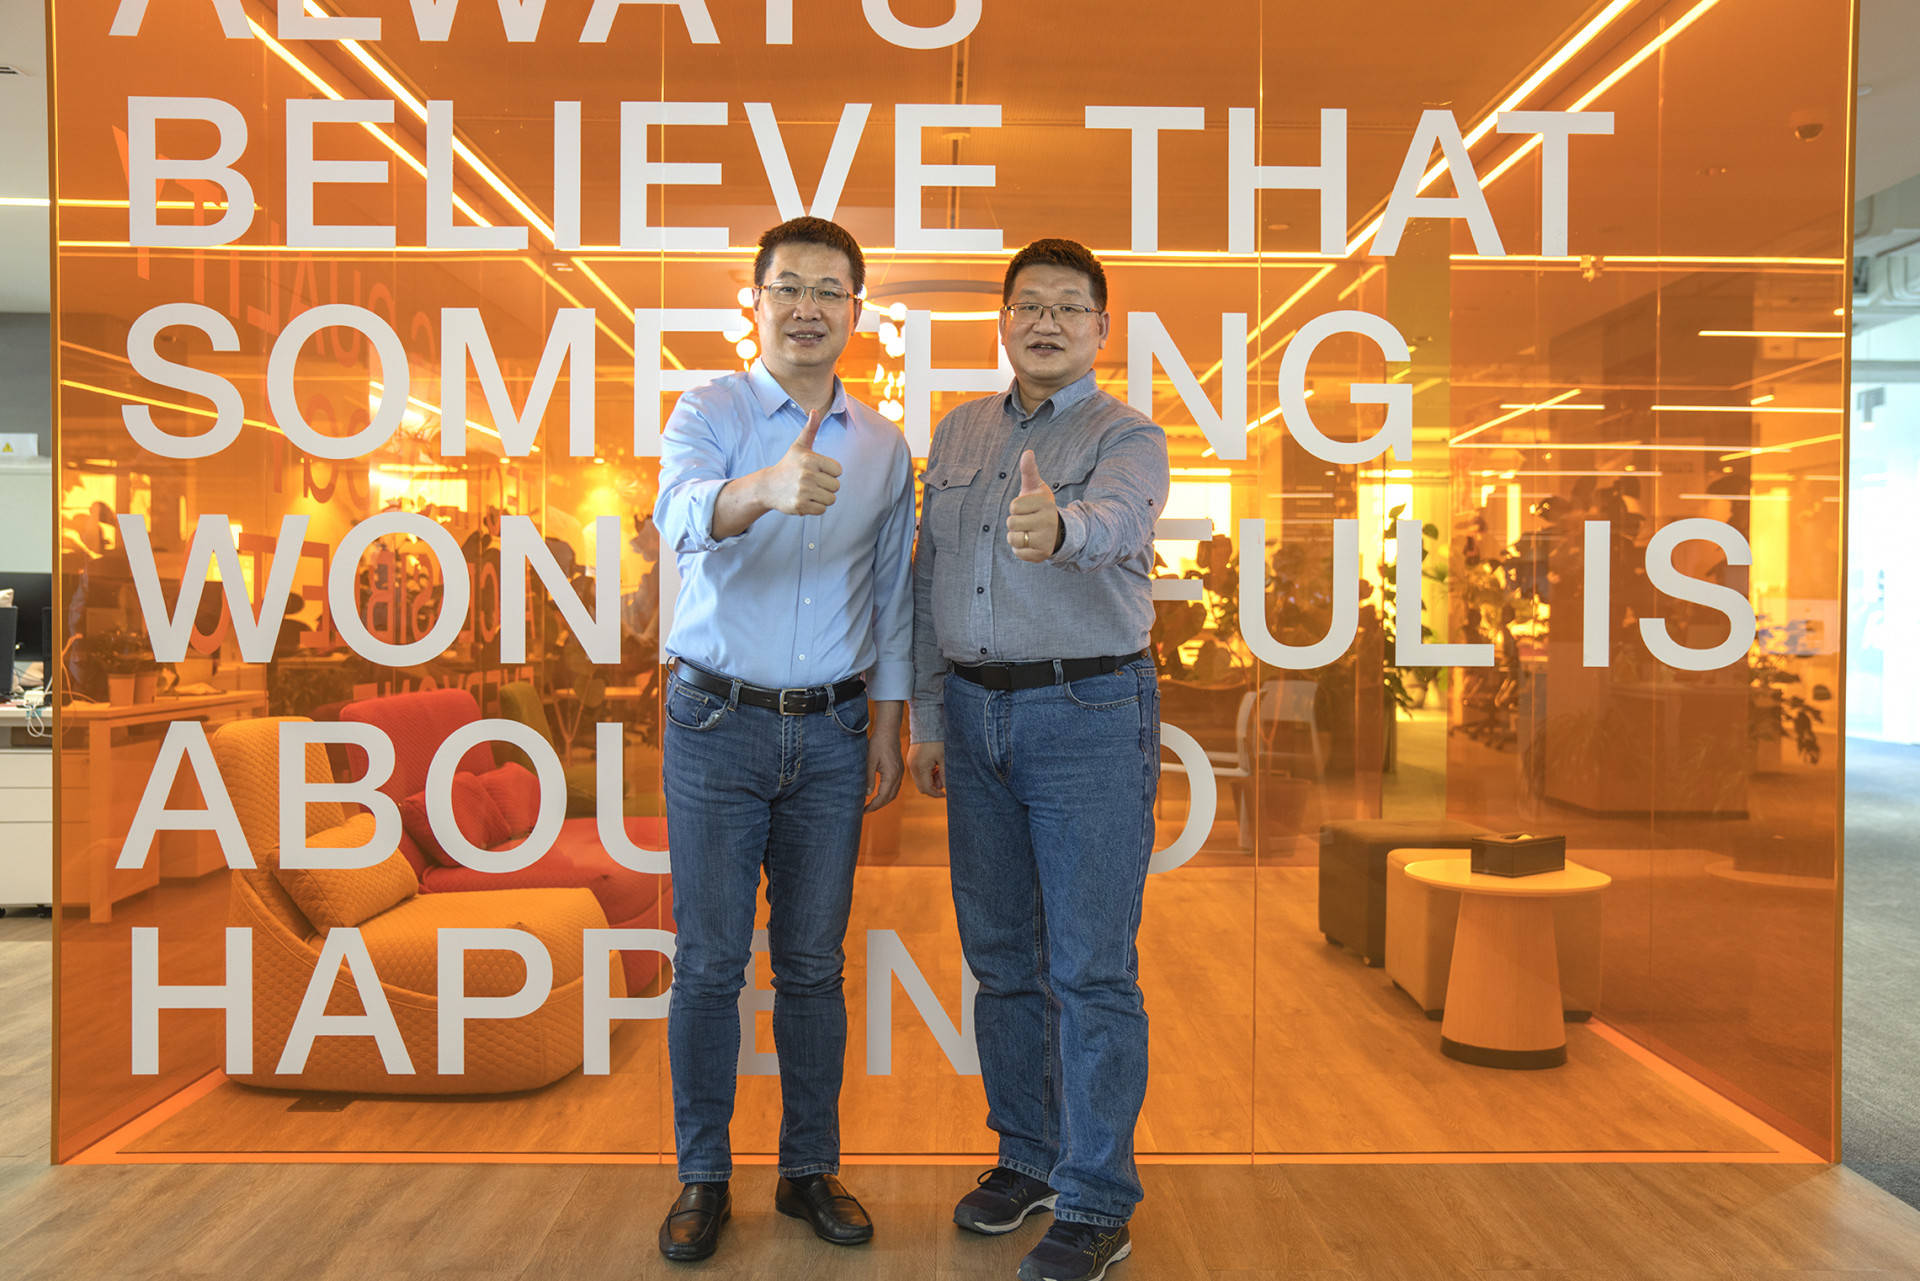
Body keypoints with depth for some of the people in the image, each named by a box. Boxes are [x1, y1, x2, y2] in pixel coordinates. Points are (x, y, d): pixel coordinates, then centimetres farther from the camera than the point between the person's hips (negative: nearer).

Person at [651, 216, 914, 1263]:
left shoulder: (882, 445, 8)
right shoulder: (709, 412, -4)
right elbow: (682, 515, -27)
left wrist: (886, 728, 9)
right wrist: (764, 488, -48)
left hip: (830, 732, 3)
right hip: (717, 723, -2)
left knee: (813, 963, 10)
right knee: (709, 963, 5)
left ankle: (810, 1168, 26)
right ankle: (702, 1177, 22)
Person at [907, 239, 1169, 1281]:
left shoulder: (1128, 436, -3)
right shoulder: (956, 433, 13)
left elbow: (1115, 517, -28)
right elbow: (928, 582, 14)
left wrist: (1058, 526, -51)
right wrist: (926, 718, 11)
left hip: (1090, 713, -5)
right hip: (976, 712, 5)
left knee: (1091, 967, -2)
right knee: (1000, 953, 13)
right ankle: (1027, 1153, 31)